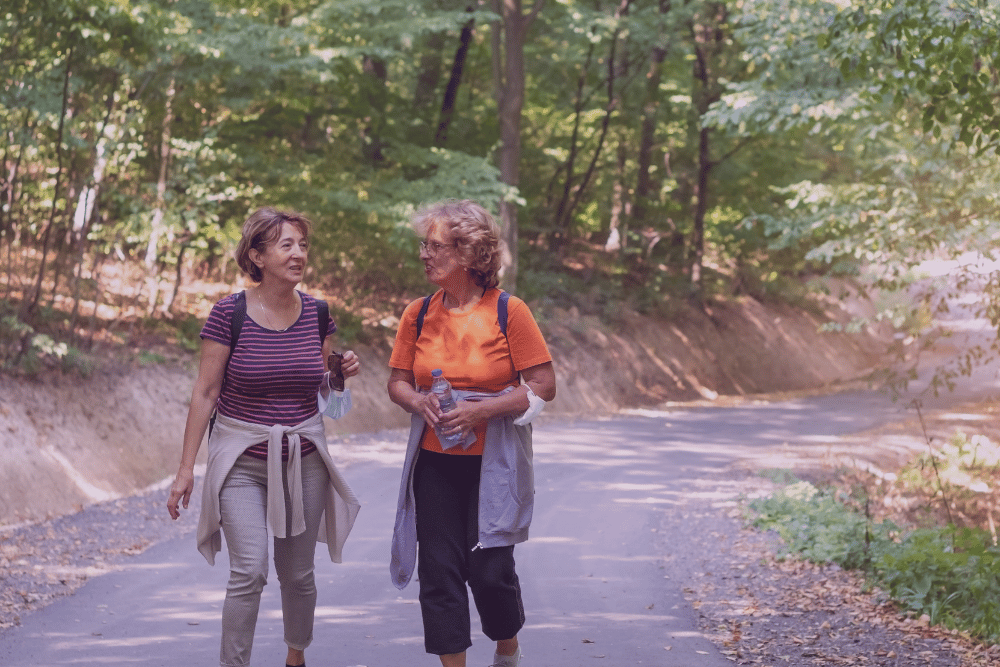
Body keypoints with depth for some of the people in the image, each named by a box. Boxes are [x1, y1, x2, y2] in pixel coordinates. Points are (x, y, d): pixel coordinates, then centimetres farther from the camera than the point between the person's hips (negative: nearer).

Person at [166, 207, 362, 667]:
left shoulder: (317, 314, 1)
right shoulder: (229, 313, -10)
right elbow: (205, 392, -6)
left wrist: (343, 373, -8)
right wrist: (186, 467, -7)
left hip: (304, 459, 3)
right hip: (243, 460, -3)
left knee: (297, 574, 12)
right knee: (248, 573, -15)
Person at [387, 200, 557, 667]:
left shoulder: (508, 311, -8)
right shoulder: (418, 314, 4)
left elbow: (543, 386, -8)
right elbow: (397, 382, 12)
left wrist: (481, 410, -18)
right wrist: (419, 403, -11)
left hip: (493, 463, -3)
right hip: (434, 460, 4)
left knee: (489, 569, -3)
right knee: (439, 570, 0)